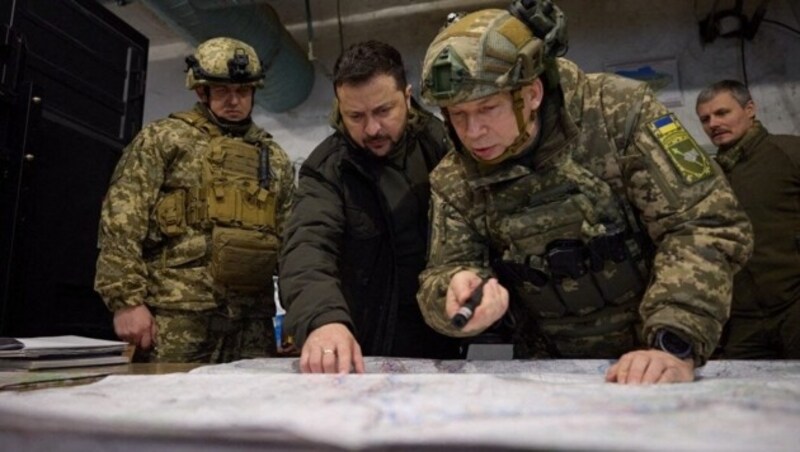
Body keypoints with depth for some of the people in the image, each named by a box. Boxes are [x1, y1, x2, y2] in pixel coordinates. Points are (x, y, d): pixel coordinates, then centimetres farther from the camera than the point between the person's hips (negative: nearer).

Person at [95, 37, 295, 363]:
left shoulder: (275, 158, 17)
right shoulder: (163, 138, 5)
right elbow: (121, 222, -3)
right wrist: (127, 300, -12)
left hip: (253, 319, 4)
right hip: (177, 313, -4)